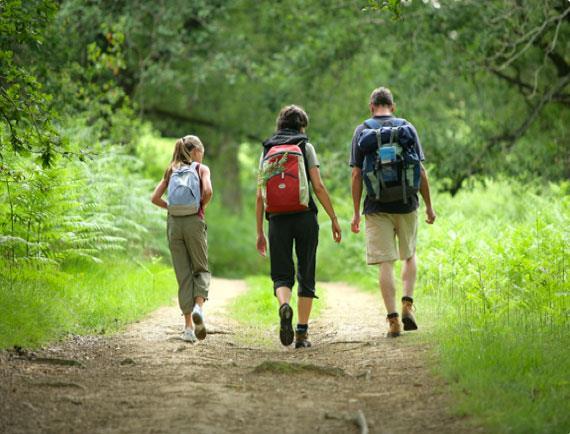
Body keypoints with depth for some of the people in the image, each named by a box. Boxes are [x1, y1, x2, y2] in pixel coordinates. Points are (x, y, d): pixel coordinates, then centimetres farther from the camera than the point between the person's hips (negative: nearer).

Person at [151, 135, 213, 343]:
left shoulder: (171, 171, 15)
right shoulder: (201, 169, 4)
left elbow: (155, 198, 6)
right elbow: (208, 191, -14)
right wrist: (202, 207, 4)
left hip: (174, 223, 3)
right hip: (194, 222, -3)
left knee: (183, 273, 7)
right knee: (201, 269, 11)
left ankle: (188, 325, 4)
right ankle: (198, 307, -18)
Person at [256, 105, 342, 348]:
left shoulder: (267, 151, 11)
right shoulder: (305, 146, 4)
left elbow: (260, 196, 7)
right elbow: (318, 187, -5)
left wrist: (259, 232, 11)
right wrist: (334, 219, 1)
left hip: (278, 219, 2)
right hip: (305, 217, -2)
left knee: (281, 275, 5)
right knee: (306, 276, 7)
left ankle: (284, 306, -28)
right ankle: (302, 333, 4)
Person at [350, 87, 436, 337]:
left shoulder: (361, 131, 0)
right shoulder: (407, 128, 3)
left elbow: (357, 175, -3)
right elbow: (421, 171, 1)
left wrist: (356, 213, 2)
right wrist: (429, 206, 8)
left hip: (377, 207, -1)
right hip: (406, 204, 1)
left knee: (385, 263, 1)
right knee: (409, 255, 21)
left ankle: (393, 320, -4)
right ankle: (407, 304, 5)